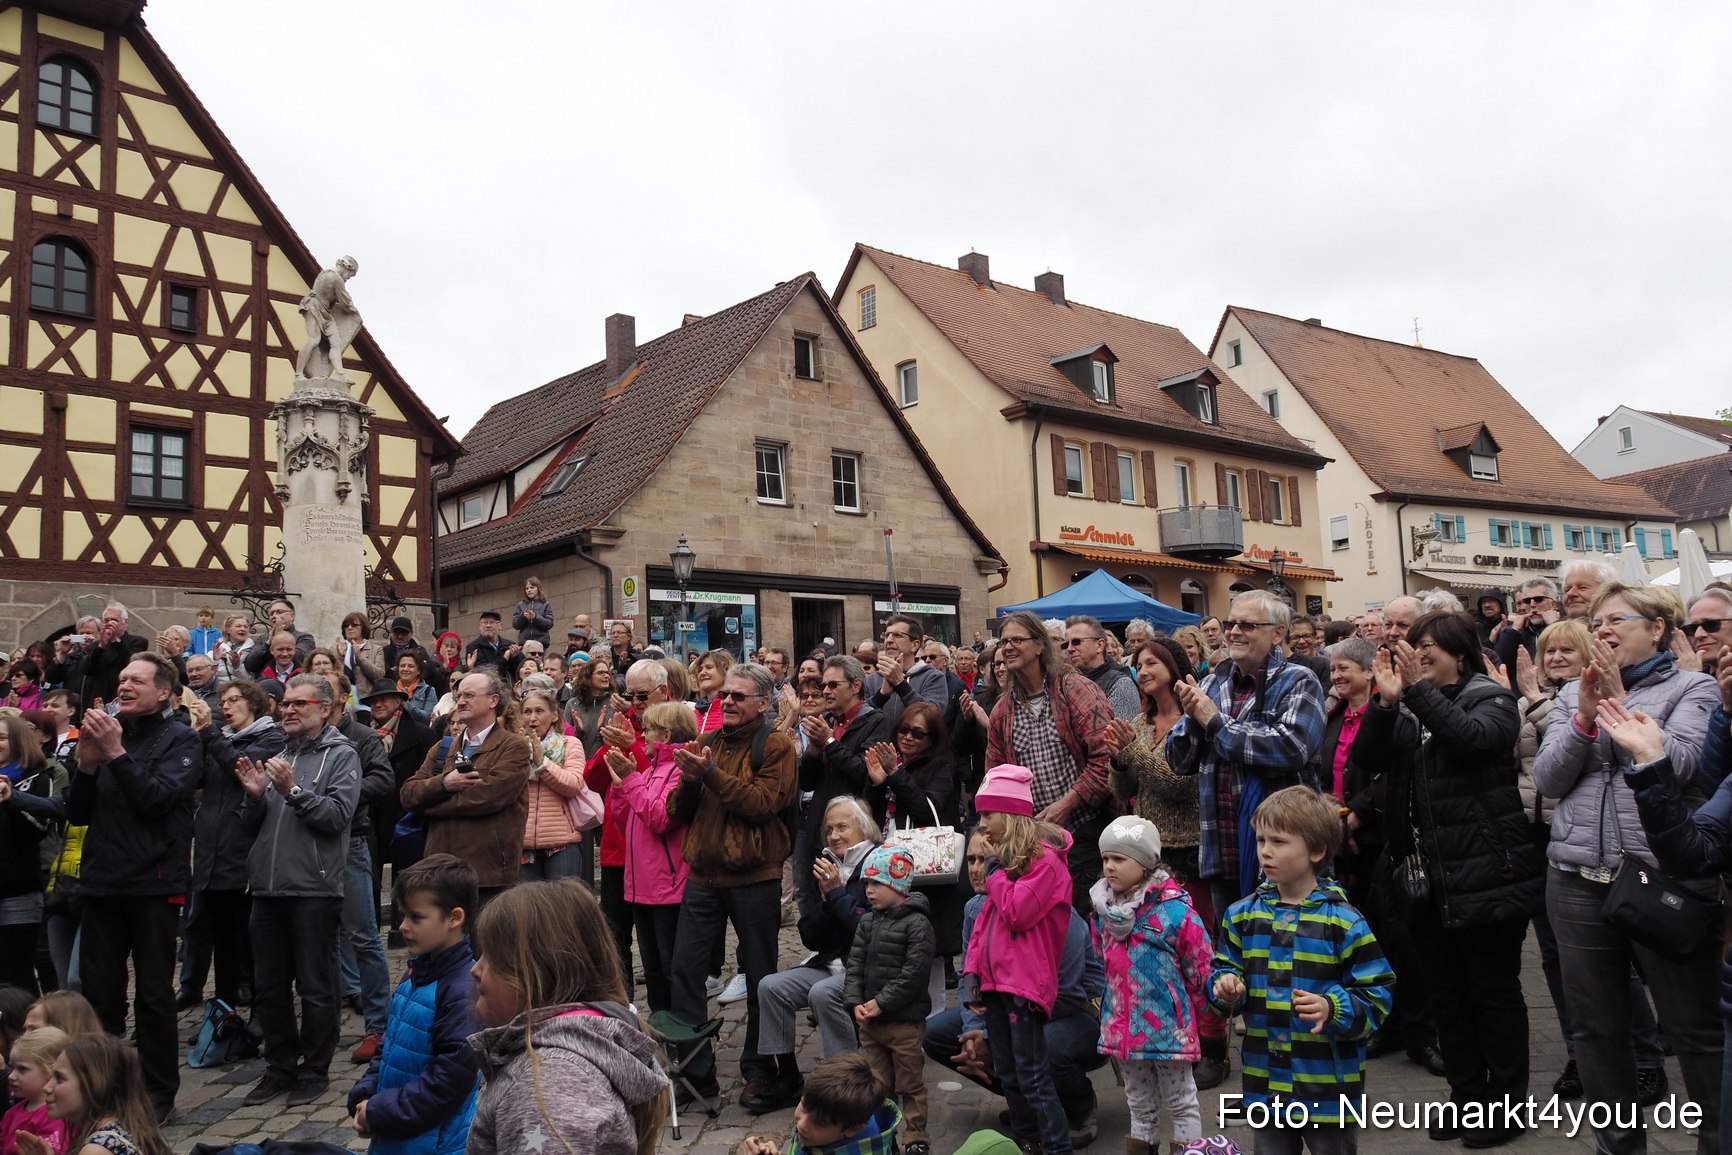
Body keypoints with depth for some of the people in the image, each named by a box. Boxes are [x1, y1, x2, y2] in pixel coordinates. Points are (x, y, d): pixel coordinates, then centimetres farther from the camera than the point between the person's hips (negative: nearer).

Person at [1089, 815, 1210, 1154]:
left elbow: (1201, 973, -10)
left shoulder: (1175, 912, -20)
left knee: (1180, 1101, 12)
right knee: (1139, 1103, 20)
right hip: (1124, 1027, 6)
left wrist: (1185, 1014, 0)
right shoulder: (1103, 915, -1)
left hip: (1168, 1028, -5)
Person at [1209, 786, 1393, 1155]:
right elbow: (1224, 970, 10)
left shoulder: (1344, 922, -10)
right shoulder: (1242, 916, 1)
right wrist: (1226, 987, -12)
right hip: (1266, 1082, 4)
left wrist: (1333, 1008, -25)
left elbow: (1376, 996, -9)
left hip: (1329, 1087, -3)